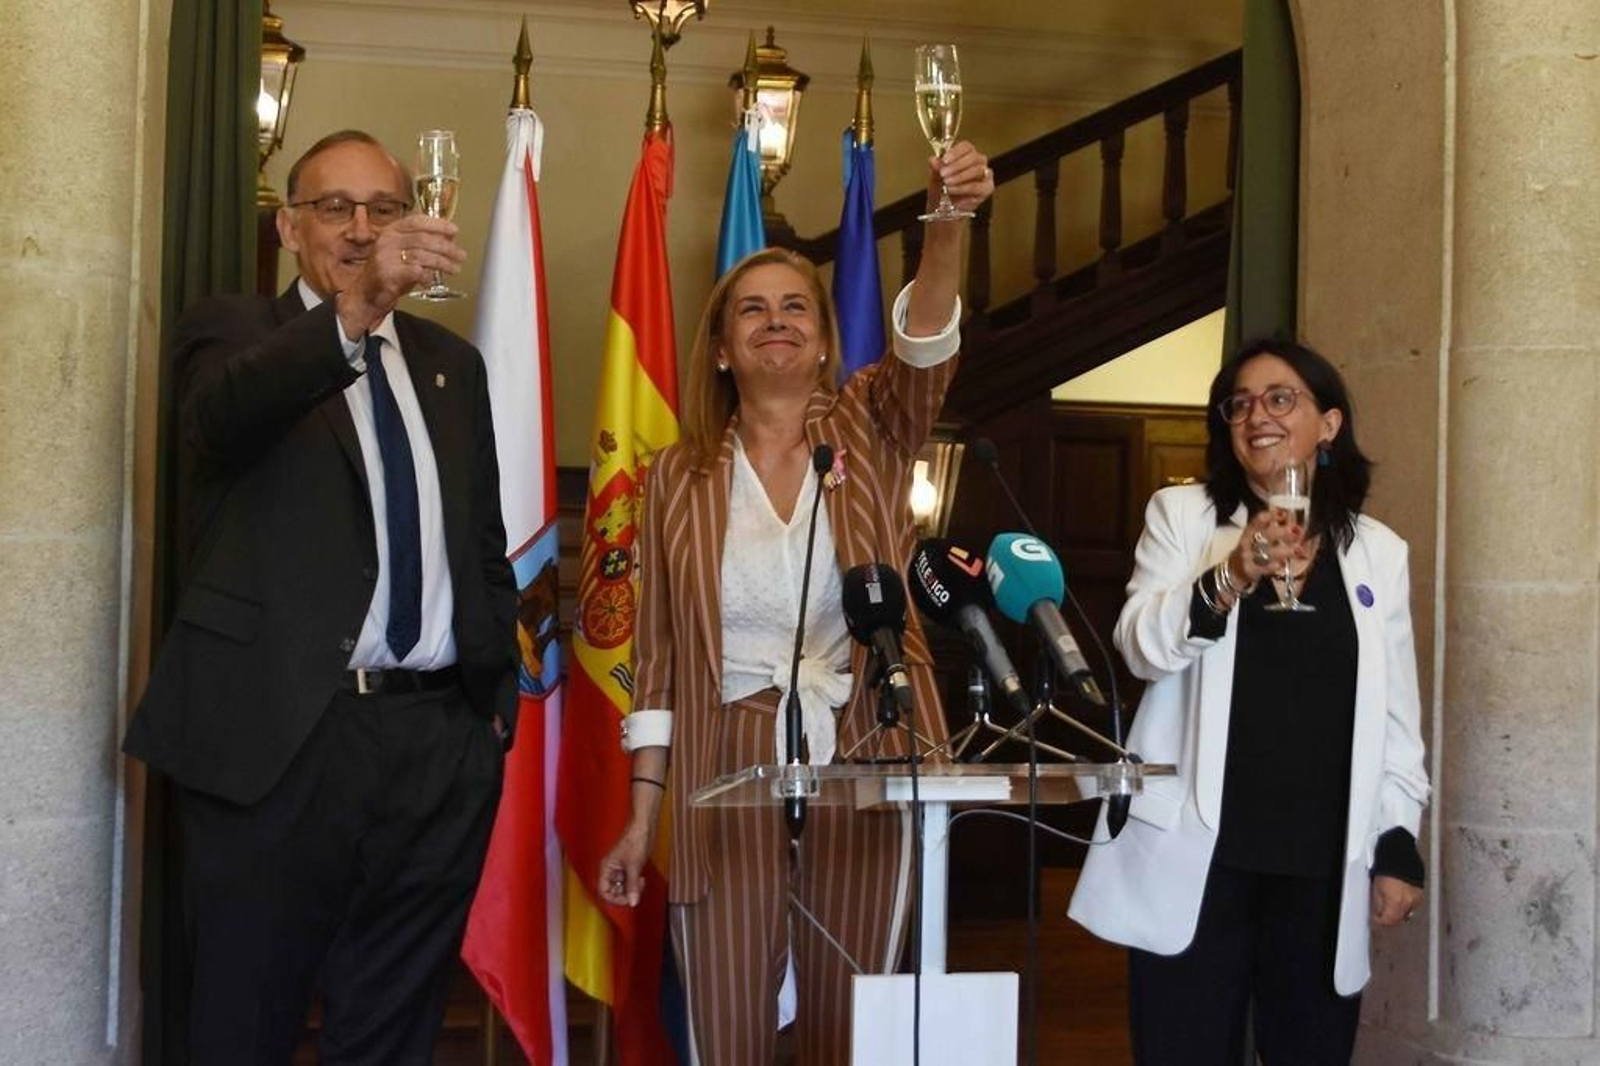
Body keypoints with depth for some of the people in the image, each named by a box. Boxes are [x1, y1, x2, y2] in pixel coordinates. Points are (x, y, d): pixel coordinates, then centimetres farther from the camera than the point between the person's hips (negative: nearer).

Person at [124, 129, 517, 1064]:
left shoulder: (452, 363, 17)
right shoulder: (233, 331, 3)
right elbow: (220, 415, -21)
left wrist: (499, 692, 10)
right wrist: (352, 311, -38)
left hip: (443, 740, 4)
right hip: (282, 735, -4)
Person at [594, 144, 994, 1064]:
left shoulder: (868, 431, 5)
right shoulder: (680, 475, 6)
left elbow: (927, 346, -17)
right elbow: (659, 654, 6)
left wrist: (949, 226, -36)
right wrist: (642, 814, 3)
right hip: (730, 772, 0)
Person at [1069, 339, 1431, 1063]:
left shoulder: (1378, 550, 11)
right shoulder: (1181, 514, 6)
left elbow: (1396, 716, 12)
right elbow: (1140, 647, -7)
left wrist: (1399, 846, 7)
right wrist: (1231, 577, -22)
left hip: (1322, 863, 2)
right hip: (1199, 853, -2)